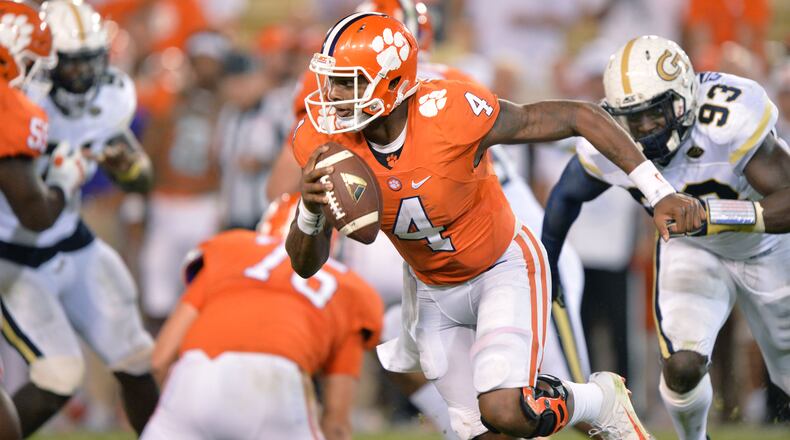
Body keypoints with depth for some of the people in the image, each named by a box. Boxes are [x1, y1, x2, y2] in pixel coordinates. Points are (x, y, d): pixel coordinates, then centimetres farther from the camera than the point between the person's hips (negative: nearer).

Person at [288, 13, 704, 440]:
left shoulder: (449, 113, -32)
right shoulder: (325, 140, -20)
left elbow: (580, 117, -23)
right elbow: (305, 264, -13)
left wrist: (660, 194, -26)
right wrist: (311, 209, -36)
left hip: (503, 268, -5)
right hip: (431, 289, 5)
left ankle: (601, 400, 9)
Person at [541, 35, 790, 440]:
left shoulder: (728, 121, -41)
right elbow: (568, 195, -4)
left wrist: (713, 215, -57)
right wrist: (545, 260, 9)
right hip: (691, 251, 2)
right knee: (682, 369, -18)